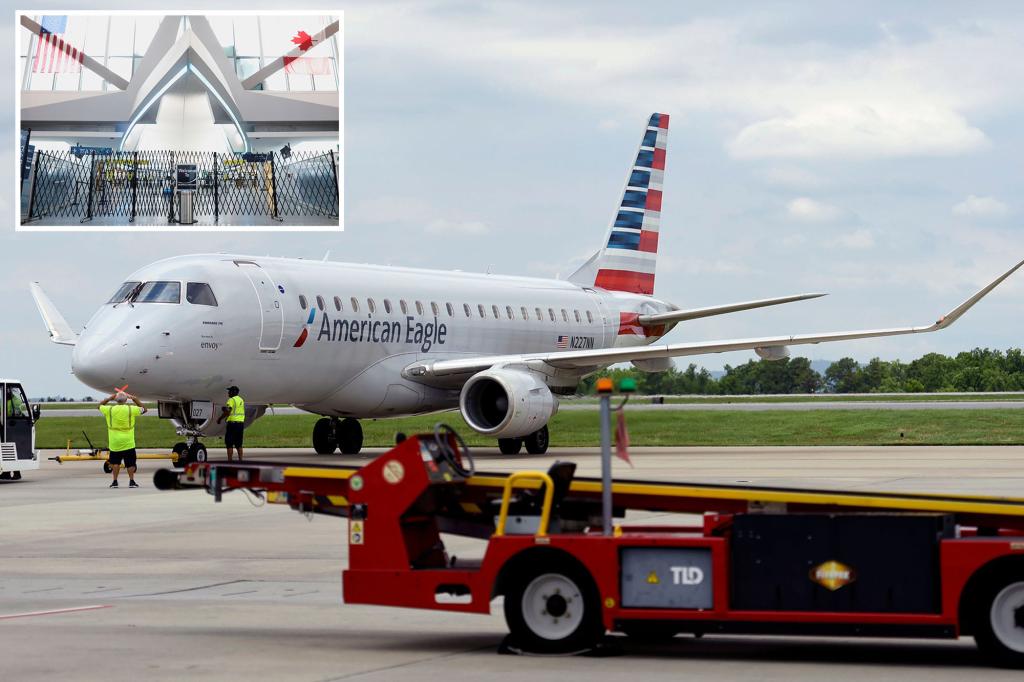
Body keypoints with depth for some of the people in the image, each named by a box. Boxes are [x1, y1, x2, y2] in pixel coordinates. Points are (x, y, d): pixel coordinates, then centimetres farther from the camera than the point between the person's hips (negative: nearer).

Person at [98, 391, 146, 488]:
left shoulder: (109, 410, -4)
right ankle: (131, 481, 1)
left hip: (114, 442, 1)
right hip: (128, 442, -1)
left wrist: (109, 398, 18)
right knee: (130, 463, 4)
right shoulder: (131, 409, -7)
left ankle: (115, 481, 8)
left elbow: (100, 406, 16)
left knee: (115, 462, 12)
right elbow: (144, 409, 10)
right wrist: (135, 399, 13)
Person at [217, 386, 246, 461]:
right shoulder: (241, 400, 17)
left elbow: (227, 412, -17)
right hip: (241, 422, 8)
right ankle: (240, 460, 8)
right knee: (239, 444, 11)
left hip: (233, 423, -8)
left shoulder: (231, 400, -9)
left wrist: (220, 418, -5)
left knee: (229, 443, -5)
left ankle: (230, 460, -10)